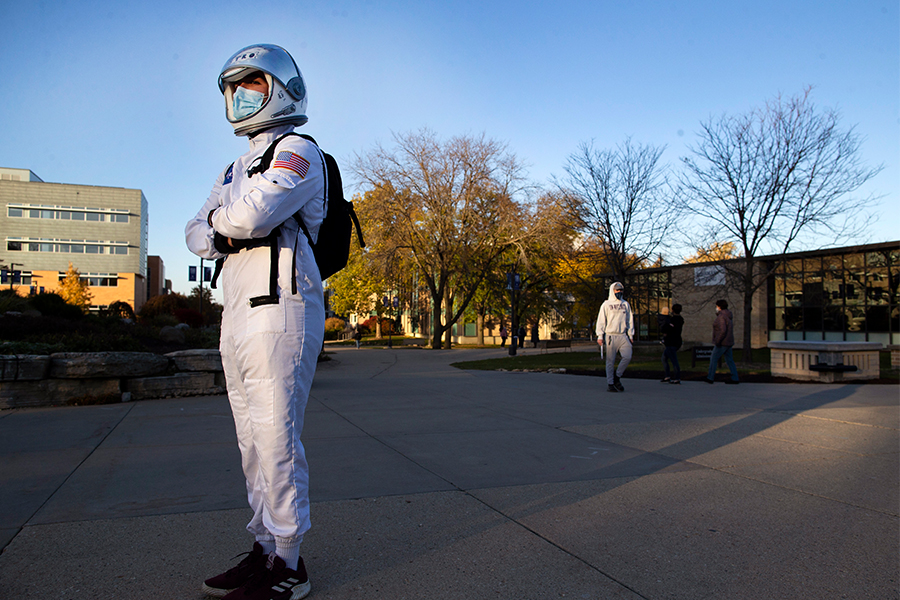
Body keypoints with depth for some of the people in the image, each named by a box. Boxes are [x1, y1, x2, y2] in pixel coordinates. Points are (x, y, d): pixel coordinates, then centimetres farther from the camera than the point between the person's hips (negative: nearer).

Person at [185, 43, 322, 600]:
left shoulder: (298, 152, -3)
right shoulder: (237, 168, 25)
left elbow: (251, 214, -21)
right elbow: (197, 233, 16)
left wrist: (221, 219, 1)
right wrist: (219, 236, -7)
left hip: (279, 309, -9)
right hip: (238, 316, 9)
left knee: (277, 442, -6)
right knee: (255, 443, 12)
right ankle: (267, 548, 22)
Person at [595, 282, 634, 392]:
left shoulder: (625, 304, 16)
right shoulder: (606, 304, 4)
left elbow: (630, 321, 19)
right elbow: (601, 321, 1)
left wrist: (631, 336, 13)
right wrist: (600, 336, -6)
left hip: (623, 336, 3)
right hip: (611, 335, -3)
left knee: (627, 356, -12)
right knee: (610, 361, -1)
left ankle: (617, 376, 6)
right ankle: (610, 384, 6)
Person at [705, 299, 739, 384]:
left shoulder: (721, 316, -17)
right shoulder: (728, 316, 14)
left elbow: (723, 330, -26)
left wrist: (717, 341, -23)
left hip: (722, 343, -9)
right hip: (729, 342, 9)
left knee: (713, 359, 0)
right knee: (729, 360, 11)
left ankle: (710, 378, 5)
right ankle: (735, 379, 10)